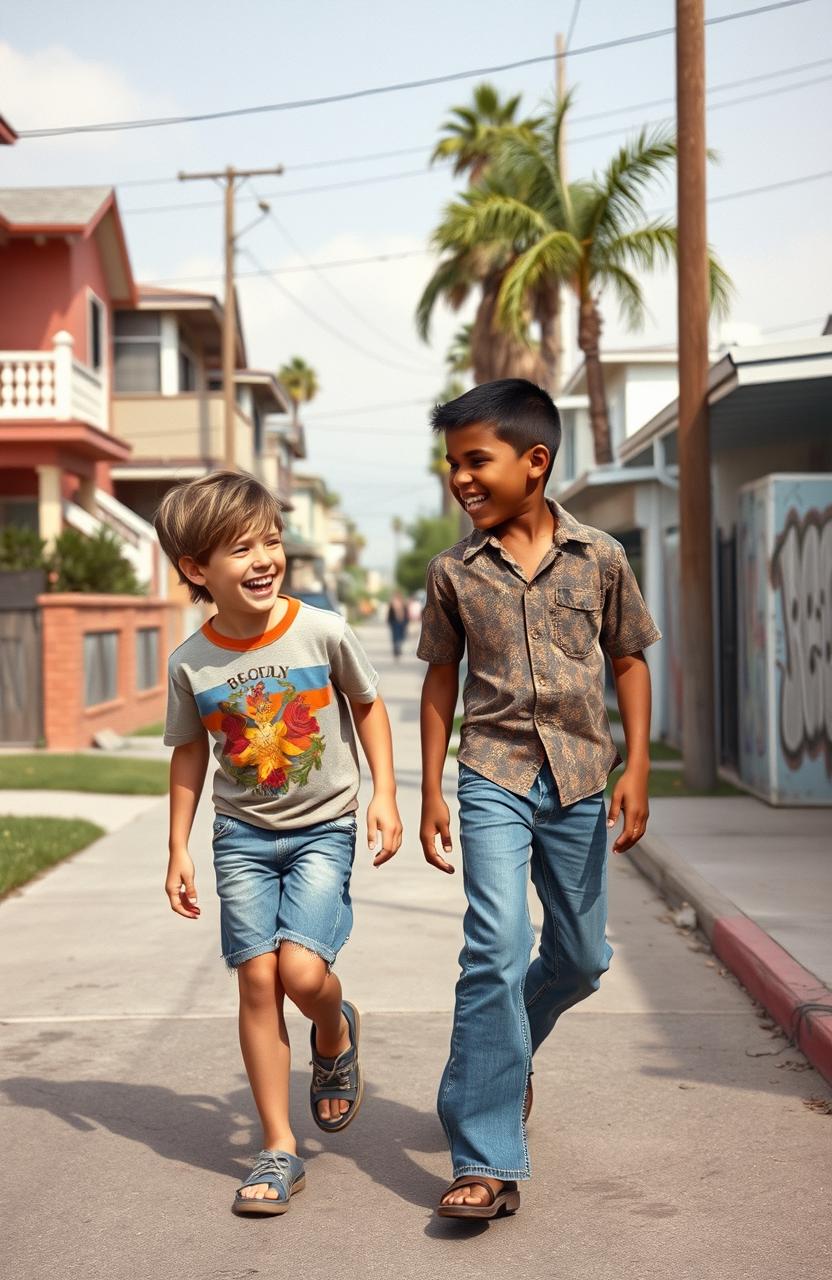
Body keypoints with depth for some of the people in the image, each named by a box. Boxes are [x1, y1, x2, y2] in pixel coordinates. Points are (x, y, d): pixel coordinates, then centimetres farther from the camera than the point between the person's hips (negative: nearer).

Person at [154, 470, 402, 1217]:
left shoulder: (323, 632, -12)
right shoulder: (191, 663, -7)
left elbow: (368, 705, 5)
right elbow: (189, 753, 8)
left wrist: (384, 795, -1)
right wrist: (178, 850, 8)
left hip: (323, 827, -2)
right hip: (242, 836, 2)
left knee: (303, 970, -17)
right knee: (257, 981, -2)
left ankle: (336, 1037, 21)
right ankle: (279, 1149, 10)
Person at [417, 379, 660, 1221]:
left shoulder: (599, 559, 0)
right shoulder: (455, 573, 0)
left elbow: (629, 662, 8)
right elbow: (441, 678, 9)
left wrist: (637, 765, -2)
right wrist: (430, 790, 7)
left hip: (581, 781, 2)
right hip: (494, 778, -2)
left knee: (580, 958, 13)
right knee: (496, 951, -15)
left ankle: (508, 1050, 45)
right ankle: (488, 1165, -13)